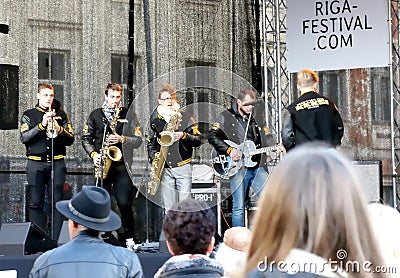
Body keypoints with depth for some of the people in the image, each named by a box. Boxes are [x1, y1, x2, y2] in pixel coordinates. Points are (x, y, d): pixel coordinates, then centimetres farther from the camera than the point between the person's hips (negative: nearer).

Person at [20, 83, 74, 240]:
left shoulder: (61, 115, 13)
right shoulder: (28, 115, 9)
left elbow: (70, 139, 7)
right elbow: (24, 138, -5)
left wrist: (59, 130, -13)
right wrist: (41, 125, -16)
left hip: (57, 163, 1)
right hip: (36, 163, -1)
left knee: (57, 201, -3)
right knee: (36, 203, 0)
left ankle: (54, 239, 0)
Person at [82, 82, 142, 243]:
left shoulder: (129, 115, 7)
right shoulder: (95, 115, 12)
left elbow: (138, 140, 3)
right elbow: (86, 138, 14)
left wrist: (122, 139, -14)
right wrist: (93, 154, -2)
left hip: (121, 164, -2)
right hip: (102, 163, 2)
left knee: (124, 203, -9)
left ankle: (128, 235, 3)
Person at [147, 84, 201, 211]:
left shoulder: (185, 117, 2)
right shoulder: (155, 120, 10)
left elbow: (198, 140, 0)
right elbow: (150, 143, 18)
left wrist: (184, 136, -16)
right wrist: (153, 159, 4)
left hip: (183, 166, -2)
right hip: (165, 168, 3)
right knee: (168, 208, 4)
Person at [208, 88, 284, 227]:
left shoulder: (256, 118, 14)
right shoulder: (226, 117, 1)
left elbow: (265, 139, 20)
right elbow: (212, 137, -5)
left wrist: (274, 147, -1)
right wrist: (229, 150, -14)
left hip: (257, 166, 5)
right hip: (238, 167, -4)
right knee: (239, 208, -2)